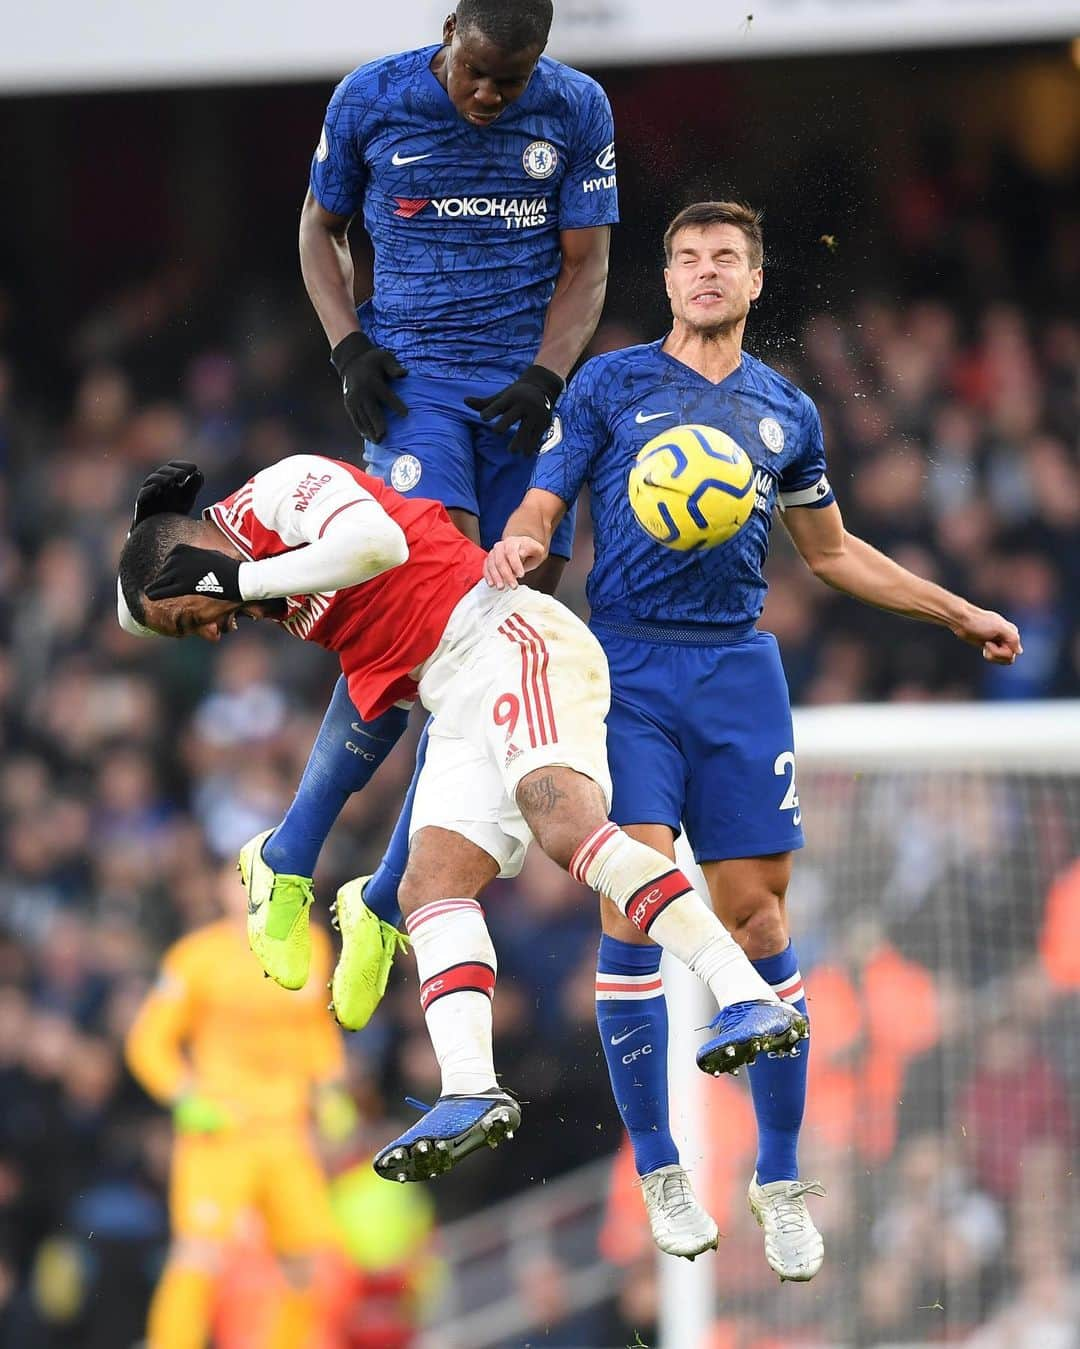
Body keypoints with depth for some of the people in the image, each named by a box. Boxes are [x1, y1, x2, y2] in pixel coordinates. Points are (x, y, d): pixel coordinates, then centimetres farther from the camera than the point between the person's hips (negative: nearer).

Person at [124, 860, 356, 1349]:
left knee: (310, 1265, 0)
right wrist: (187, 1099, -14)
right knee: (200, 1254, -20)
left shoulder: (311, 949, 8)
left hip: (286, 1133, 5)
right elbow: (149, 1041, 0)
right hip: (217, 1129, -5)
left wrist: (329, 1088, 12)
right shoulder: (199, 956, -5)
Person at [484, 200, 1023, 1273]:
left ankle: (780, 1182, 8)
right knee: (636, 901, -12)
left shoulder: (787, 413, 16)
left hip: (738, 673, 2)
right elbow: (541, 507, 3)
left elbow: (833, 552, 27)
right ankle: (658, 1168, 0)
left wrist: (960, 613, 26)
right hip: (628, 670, -2)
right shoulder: (610, 384, 6)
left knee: (756, 917, -2)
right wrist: (517, 548, -20)